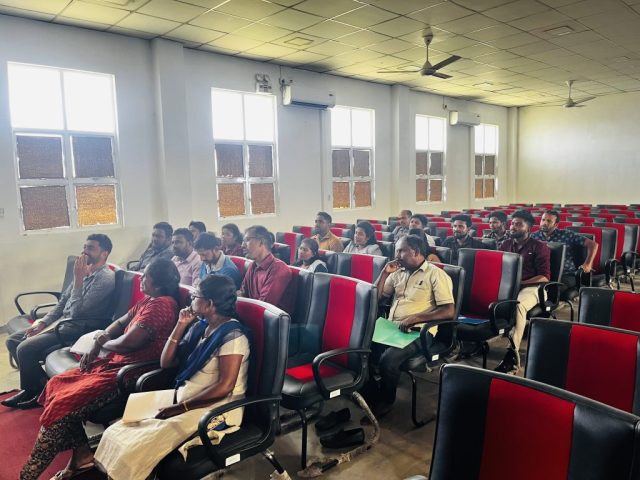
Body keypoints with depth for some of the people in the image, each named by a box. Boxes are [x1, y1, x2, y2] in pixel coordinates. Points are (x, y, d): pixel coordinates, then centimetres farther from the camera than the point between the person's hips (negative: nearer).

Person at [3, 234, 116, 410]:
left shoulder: (106, 278, -17)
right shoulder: (84, 272, 12)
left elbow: (77, 312, -23)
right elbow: (62, 303, 18)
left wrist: (78, 278, -22)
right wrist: (43, 322, 3)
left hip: (79, 328, -9)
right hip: (62, 322, 10)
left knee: (25, 349, -19)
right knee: (13, 340, 7)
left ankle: (40, 391, 5)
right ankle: (32, 385, 16)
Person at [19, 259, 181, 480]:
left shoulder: (161, 305, -21)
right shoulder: (150, 300, 12)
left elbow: (127, 343, -23)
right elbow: (120, 323, 18)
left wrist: (101, 343, -2)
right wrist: (97, 345, 0)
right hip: (119, 362, 11)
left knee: (64, 404, -12)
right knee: (58, 385, 4)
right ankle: (80, 454, 5)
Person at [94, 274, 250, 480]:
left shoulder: (232, 336, -16)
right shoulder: (199, 326, 9)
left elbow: (225, 386, -21)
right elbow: (166, 362, 11)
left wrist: (181, 407, -19)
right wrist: (181, 325, 1)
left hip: (215, 407, -8)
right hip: (183, 398, 8)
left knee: (137, 450, -25)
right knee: (117, 434, -8)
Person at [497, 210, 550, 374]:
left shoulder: (539, 247, 6)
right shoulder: (506, 244, 20)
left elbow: (545, 277, -4)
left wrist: (520, 283, -16)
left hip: (530, 287, -4)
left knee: (518, 304, -39)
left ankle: (513, 353, -40)